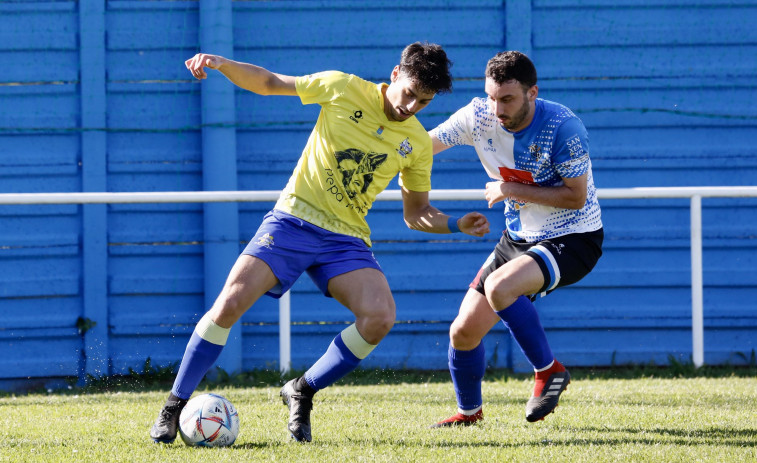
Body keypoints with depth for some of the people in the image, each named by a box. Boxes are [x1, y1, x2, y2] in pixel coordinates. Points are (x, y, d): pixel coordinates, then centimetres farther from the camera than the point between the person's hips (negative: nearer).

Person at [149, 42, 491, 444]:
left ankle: (302, 392, -1)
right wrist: (221, 64, -13)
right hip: (293, 218, -2)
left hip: (346, 240, 2)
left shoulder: (418, 143, 5)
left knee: (380, 317, -23)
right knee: (230, 302, -20)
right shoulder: (344, 89, -4)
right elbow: (268, 83, 3)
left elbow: (416, 214, 15)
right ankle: (174, 407, -3)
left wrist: (457, 225, -3)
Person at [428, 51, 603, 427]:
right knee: (464, 331, 2)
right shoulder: (479, 116, -10)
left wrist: (511, 189, -23)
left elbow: (576, 197, -22)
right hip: (518, 238, 7)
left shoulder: (563, 127, -24)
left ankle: (549, 371, -13)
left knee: (499, 286, -34)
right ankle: (468, 411, 31)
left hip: (573, 240, -7)